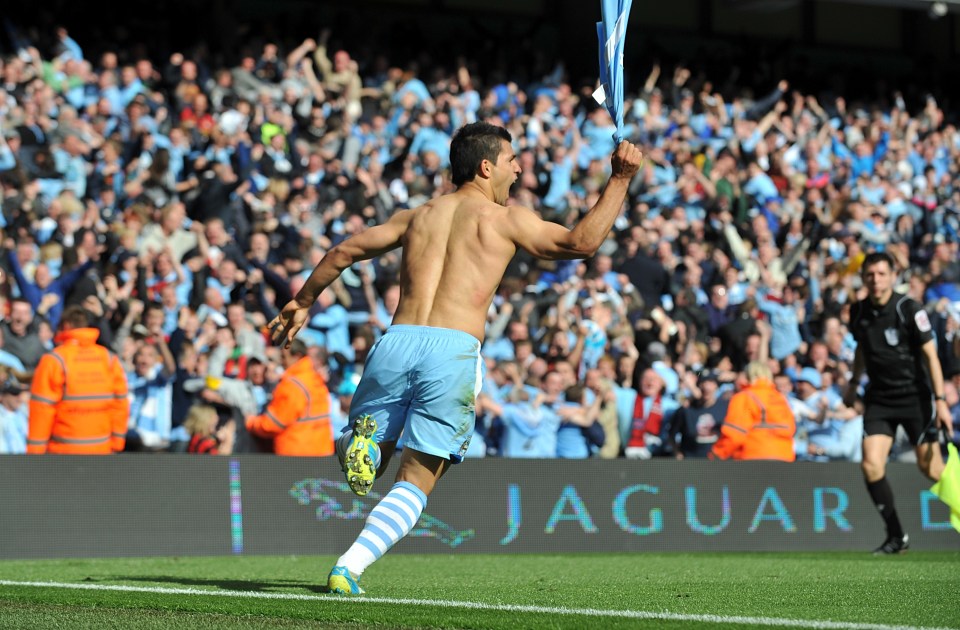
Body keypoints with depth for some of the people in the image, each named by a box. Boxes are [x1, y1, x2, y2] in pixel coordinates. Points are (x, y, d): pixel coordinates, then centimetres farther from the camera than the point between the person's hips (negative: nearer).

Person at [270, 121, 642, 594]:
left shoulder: (417, 216, 21)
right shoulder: (505, 218, 9)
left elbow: (344, 251, 24)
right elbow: (583, 242, 5)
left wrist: (303, 303, 35)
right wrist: (619, 179, 12)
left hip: (397, 340, 3)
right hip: (454, 350, -3)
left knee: (365, 462, 20)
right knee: (415, 483, 5)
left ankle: (359, 446, -17)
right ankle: (349, 567, -16)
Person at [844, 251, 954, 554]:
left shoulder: (909, 309, -13)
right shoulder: (858, 312, 2)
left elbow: (930, 355, -12)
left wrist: (941, 400, -17)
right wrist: (853, 384, 26)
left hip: (915, 396, -4)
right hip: (879, 399, 4)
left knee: (930, 468, -5)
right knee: (871, 464, -11)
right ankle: (896, 536, 0)